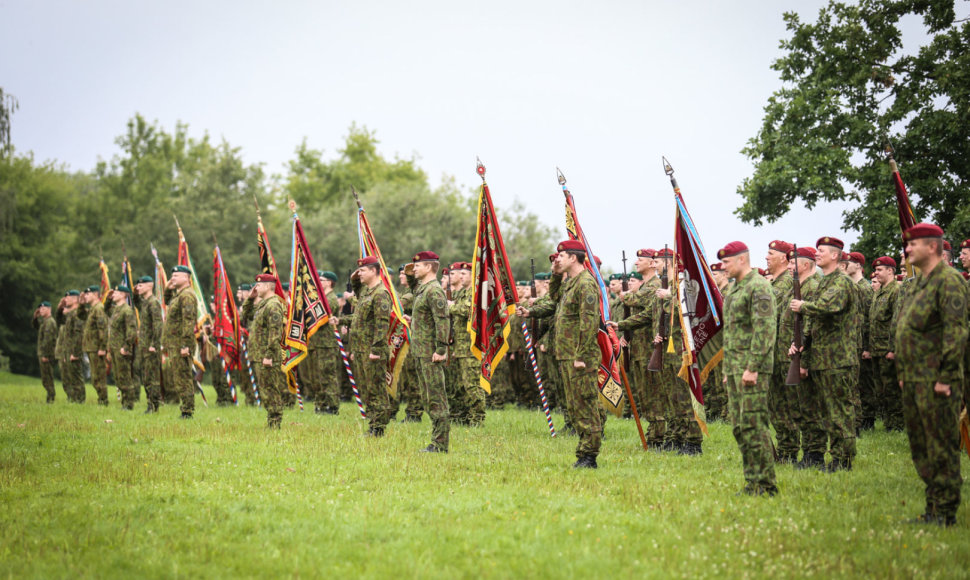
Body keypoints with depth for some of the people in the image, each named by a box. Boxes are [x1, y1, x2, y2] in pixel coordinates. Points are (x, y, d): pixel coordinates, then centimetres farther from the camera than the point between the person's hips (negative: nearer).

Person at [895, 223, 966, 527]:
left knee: (942, 448, -3)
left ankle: (945, 513, 2)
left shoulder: (949, 281, -12)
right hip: (913, 381, 10)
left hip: (936, 382, -10)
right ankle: (933, 509, 22)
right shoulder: (919, 283, 17)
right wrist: (904, 374, 19)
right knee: (920, 448, 14)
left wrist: (945, 377, -21)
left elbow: (957, 331, -19)